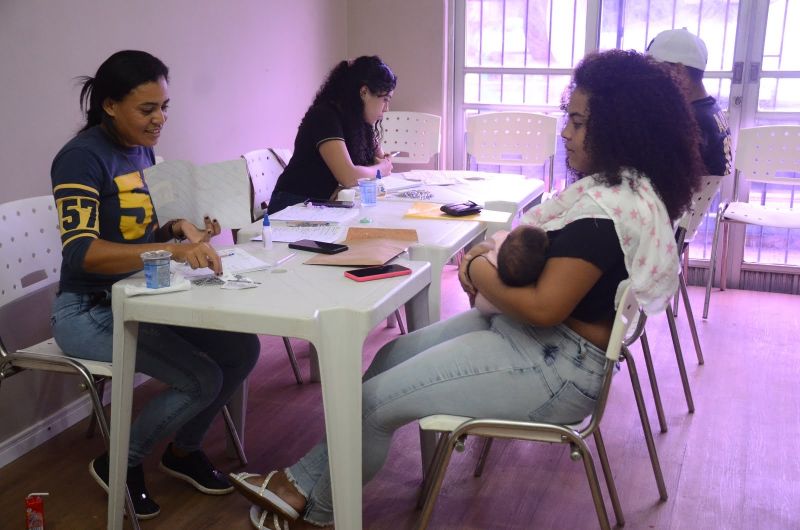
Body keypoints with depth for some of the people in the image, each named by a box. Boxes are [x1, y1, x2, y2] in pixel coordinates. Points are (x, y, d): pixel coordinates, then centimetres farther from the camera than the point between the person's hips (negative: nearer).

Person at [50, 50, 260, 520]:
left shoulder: (143, 150, 6)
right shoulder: (82, 157, -19)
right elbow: (81, 251, -31)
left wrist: (180, 227, -6)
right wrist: (174, 250, -43)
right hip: (90, 310, -8)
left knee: (242, 349, -5)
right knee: (202, 379, -20)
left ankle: (184, 449, 19)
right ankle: (120, 463, 7)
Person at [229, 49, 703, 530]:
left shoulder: (605, 208, -27)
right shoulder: (625, 185, 6)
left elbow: (543, 307, -29)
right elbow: (547, 246, 15)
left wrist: (478, 271, -12)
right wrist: (492, 250, -3)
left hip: (555, 366, -11)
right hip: (522, 331, 11)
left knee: (374, 401, -6)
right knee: (391, 358, 12)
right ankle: (303, 482, 20)